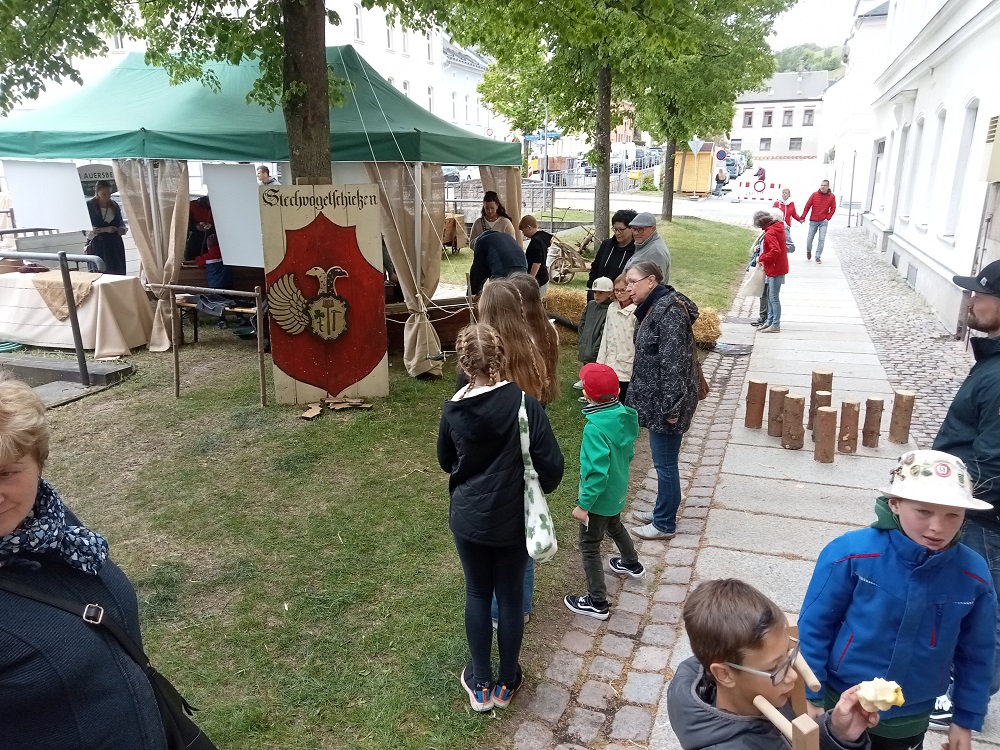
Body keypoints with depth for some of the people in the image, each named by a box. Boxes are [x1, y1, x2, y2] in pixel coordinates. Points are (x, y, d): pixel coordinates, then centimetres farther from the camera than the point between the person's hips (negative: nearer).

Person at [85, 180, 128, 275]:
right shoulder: (89, 206, -4)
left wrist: (122, 229, -3)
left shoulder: (114, 205, 9)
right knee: (103, 272, -9)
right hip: (99, 246, -4)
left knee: (119, 272, 0)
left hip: (116, 245, 4)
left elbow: (120, 222, 19)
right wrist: (105, 229, -19)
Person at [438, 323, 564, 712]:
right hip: (512, 520, -1)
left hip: (468, 518, 1)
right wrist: (535, 490, 4)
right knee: (510, 597, 15)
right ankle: (506, 684, 33)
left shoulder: (453, 410, -11)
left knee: (477, 595, 19)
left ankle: (481, 685, 31)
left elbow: (446, 462, 5)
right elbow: (551, 465, -16)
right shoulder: (524, 403, -19)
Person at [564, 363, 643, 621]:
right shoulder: (623, 416, -9)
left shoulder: (595, 428, -32)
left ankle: (597, 602, 20)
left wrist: (583, 505, -21)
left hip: (599, 497, -8)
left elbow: (598, 473, -30)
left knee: (589, 547, 9)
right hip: (617, 492, 8)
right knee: (614, 527, 34)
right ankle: (632, 564, 58)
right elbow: (629, 454, 5)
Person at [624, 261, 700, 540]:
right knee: (663, 461, 20)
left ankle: (664, 524, 16)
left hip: (666, 401, -10)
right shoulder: (653, 308, 12)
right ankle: (662, 511, 34)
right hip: (656, 399, 10)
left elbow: (673, 362, -23)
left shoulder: (668, 311, -20)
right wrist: (638, 396, 22)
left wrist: (671, 406, -23)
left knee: (664, 462, 2)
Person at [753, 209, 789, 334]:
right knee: (770, 296, 18)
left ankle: (775, 325, 4)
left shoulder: (770, 234, -23)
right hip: (775, 267, 10)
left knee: (773, 297, -3)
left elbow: (775, 250, -33)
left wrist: (761, 258, -20)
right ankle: (770, 321, 28)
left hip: (775, 269, -10)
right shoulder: (779, 226, 6)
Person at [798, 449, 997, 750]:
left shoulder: (974, 575, -14)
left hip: (909, 724, 3)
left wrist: (966, 719, 7)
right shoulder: (851, 553, -23)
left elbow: (976, 655, 1)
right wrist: (810, 696, -8)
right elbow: (814, 626, -13)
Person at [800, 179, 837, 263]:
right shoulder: (814, 195, -2)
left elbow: (833, 208, 4)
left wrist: (828, 218, -6)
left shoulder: (832, 196, -1)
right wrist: (802, 217, -5)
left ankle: (818, 257, 0)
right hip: (813, 221, 0)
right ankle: (808, 251, 33)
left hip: (823, 222, 0)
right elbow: (807, 206, -2)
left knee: (821, 239, -7)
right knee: (809, 238, 4)